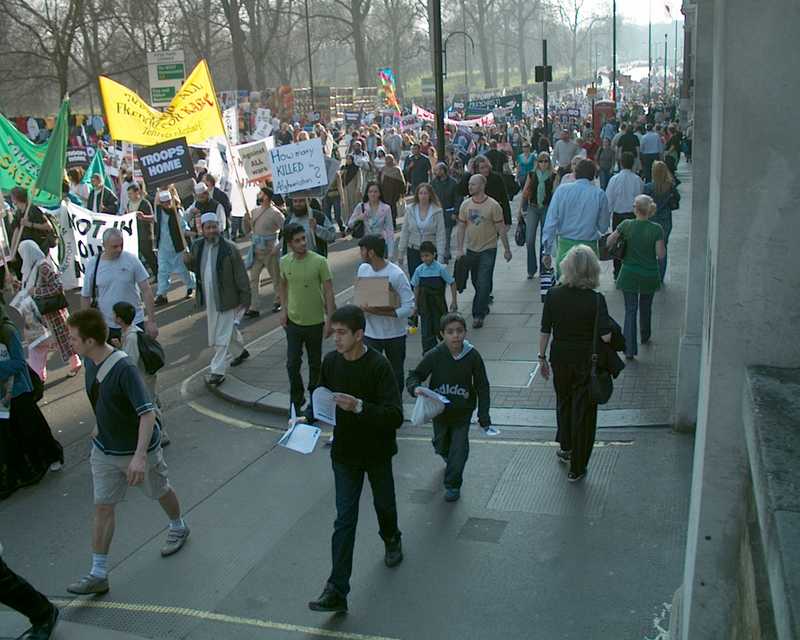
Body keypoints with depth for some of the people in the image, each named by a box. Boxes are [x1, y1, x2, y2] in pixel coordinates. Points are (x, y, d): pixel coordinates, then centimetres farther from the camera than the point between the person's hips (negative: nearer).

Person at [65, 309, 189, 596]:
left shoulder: (124, 369, -31)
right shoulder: (90, 362, -6)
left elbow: (147, 412, -34)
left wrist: (140, 456, -41)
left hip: (137, 451, -6)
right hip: (104, 449, 6)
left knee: (160, 492, 19)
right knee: (102, 507, 4)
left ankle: (178, 528, 48)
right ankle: (98, 573, 12)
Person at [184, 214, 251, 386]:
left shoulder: (229, 248, -15)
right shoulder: (197, 246, 2)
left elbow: (241, 275, -12)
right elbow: (196, 268, 18)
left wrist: (245, 299, -13)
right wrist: (188, 262, -6)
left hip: (226, 299, -6)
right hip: (209, 299, 6)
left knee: (222, 335, -3)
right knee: (228, 329, 22)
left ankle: (217, 371, 3)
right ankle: (240, 351, 47)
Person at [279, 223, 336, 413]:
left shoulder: (319, 262, -15)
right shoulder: (284, 262, -4)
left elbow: (328, 292, -12)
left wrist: (329, 320, -14)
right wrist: (284, 310, 4)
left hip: (315, 322, -2)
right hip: (293, 321, 2)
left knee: (315, 363, 13)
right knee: (292, 364, 3)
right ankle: (297, 399, 24)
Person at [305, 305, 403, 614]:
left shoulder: (379, 366, -23)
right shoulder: (331, 361, -8)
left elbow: (395, 416, -28)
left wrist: (359, 406, -40)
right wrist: (307, 417, -10)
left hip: (377, 452, -2)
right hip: (345, 452, 2)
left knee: (384, 504, 22)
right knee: (344, 519, -1)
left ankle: (391, 539, 54)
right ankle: (337, 591, 0)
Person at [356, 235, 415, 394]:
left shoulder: (396, 275, -20)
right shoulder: (363, 269, -3)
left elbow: (409, 308, -22)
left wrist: (378, 311, -28)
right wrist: (363, 307, -13)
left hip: (394, 334, -3)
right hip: (370, 333, 3)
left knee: (396, 373, 16)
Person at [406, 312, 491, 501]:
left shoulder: (473, 356, -15)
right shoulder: (434, 355, -17)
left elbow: (482, 388, -7)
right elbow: (414, 375, -6)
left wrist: (484, 417, -8)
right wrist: (415, 388, -30)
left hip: (463, 411, -1)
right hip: (440, 409, 1)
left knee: (459, 449, -2)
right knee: (441, 446, 20)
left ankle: (453, 485, 19)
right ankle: (449, 459, 56)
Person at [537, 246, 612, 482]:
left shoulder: (553, 295, -9)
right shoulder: (595, 299, -17)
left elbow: (545, 331, -4)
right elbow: (606, 336, -22)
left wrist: (542, 357, 8)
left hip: (560, 357, 3)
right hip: (587, 360, -3)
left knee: (564, 401, 27)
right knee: (583, 410, 9)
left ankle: (565, 447, 44)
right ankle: (577, 468, 16)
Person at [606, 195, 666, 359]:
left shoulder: (626, 225, -11)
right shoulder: (656, 229, -13)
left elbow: (609, 242, -3)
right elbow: (661, 255, -13)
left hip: (629, 275, -1)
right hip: (649, 276, 1)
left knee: (630, 310, 4)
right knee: (645, 308, 23)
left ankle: (630, 349, -4)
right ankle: (645, 337, 45)